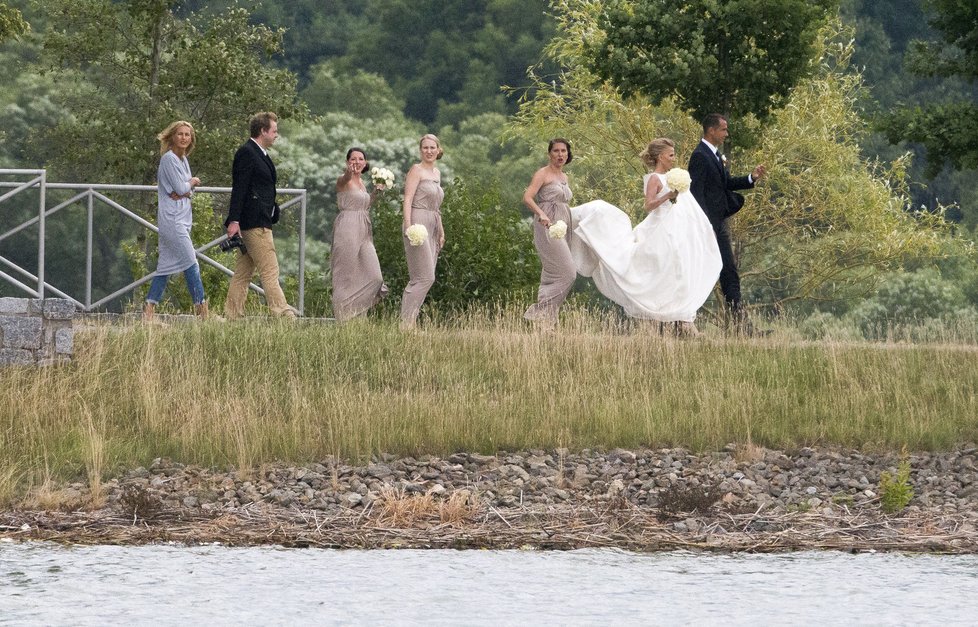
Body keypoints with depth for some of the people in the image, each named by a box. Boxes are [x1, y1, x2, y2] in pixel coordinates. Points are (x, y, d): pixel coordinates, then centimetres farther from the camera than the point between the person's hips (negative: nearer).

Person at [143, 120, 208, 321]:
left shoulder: (183, 160, 17)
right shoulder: (169, 158, -10)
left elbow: (188, 190, 14)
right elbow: (180, 188, -14)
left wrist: (185, 191, -8)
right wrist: (192, 183, 6)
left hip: (182, 218, 9)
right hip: (171, 219, -9)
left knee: (166, 265, 8)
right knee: (191, 264, -11)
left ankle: (149, 310, 9)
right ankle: (202, 311, -11)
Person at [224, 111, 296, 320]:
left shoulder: (260, 154, 20)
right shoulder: (246, 153, -10)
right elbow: (239, 188, -17)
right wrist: (234, 220, -22)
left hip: (260, 222, 10)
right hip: (254, 223, -10)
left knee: (243, 273, 9)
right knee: (269, 271, -11)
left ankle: (232, 317, 11)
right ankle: (282, 314, -13)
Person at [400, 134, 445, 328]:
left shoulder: (436, 173, 18)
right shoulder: (416, 170, -5)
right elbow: (408, 200, -13)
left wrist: (441, 231, 24)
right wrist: (409, 227, -24)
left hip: (431, 228, 9)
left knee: (419, 279, 7)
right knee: (425, 278, -13)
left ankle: (408, 320, 10)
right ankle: (406, 321, -12)